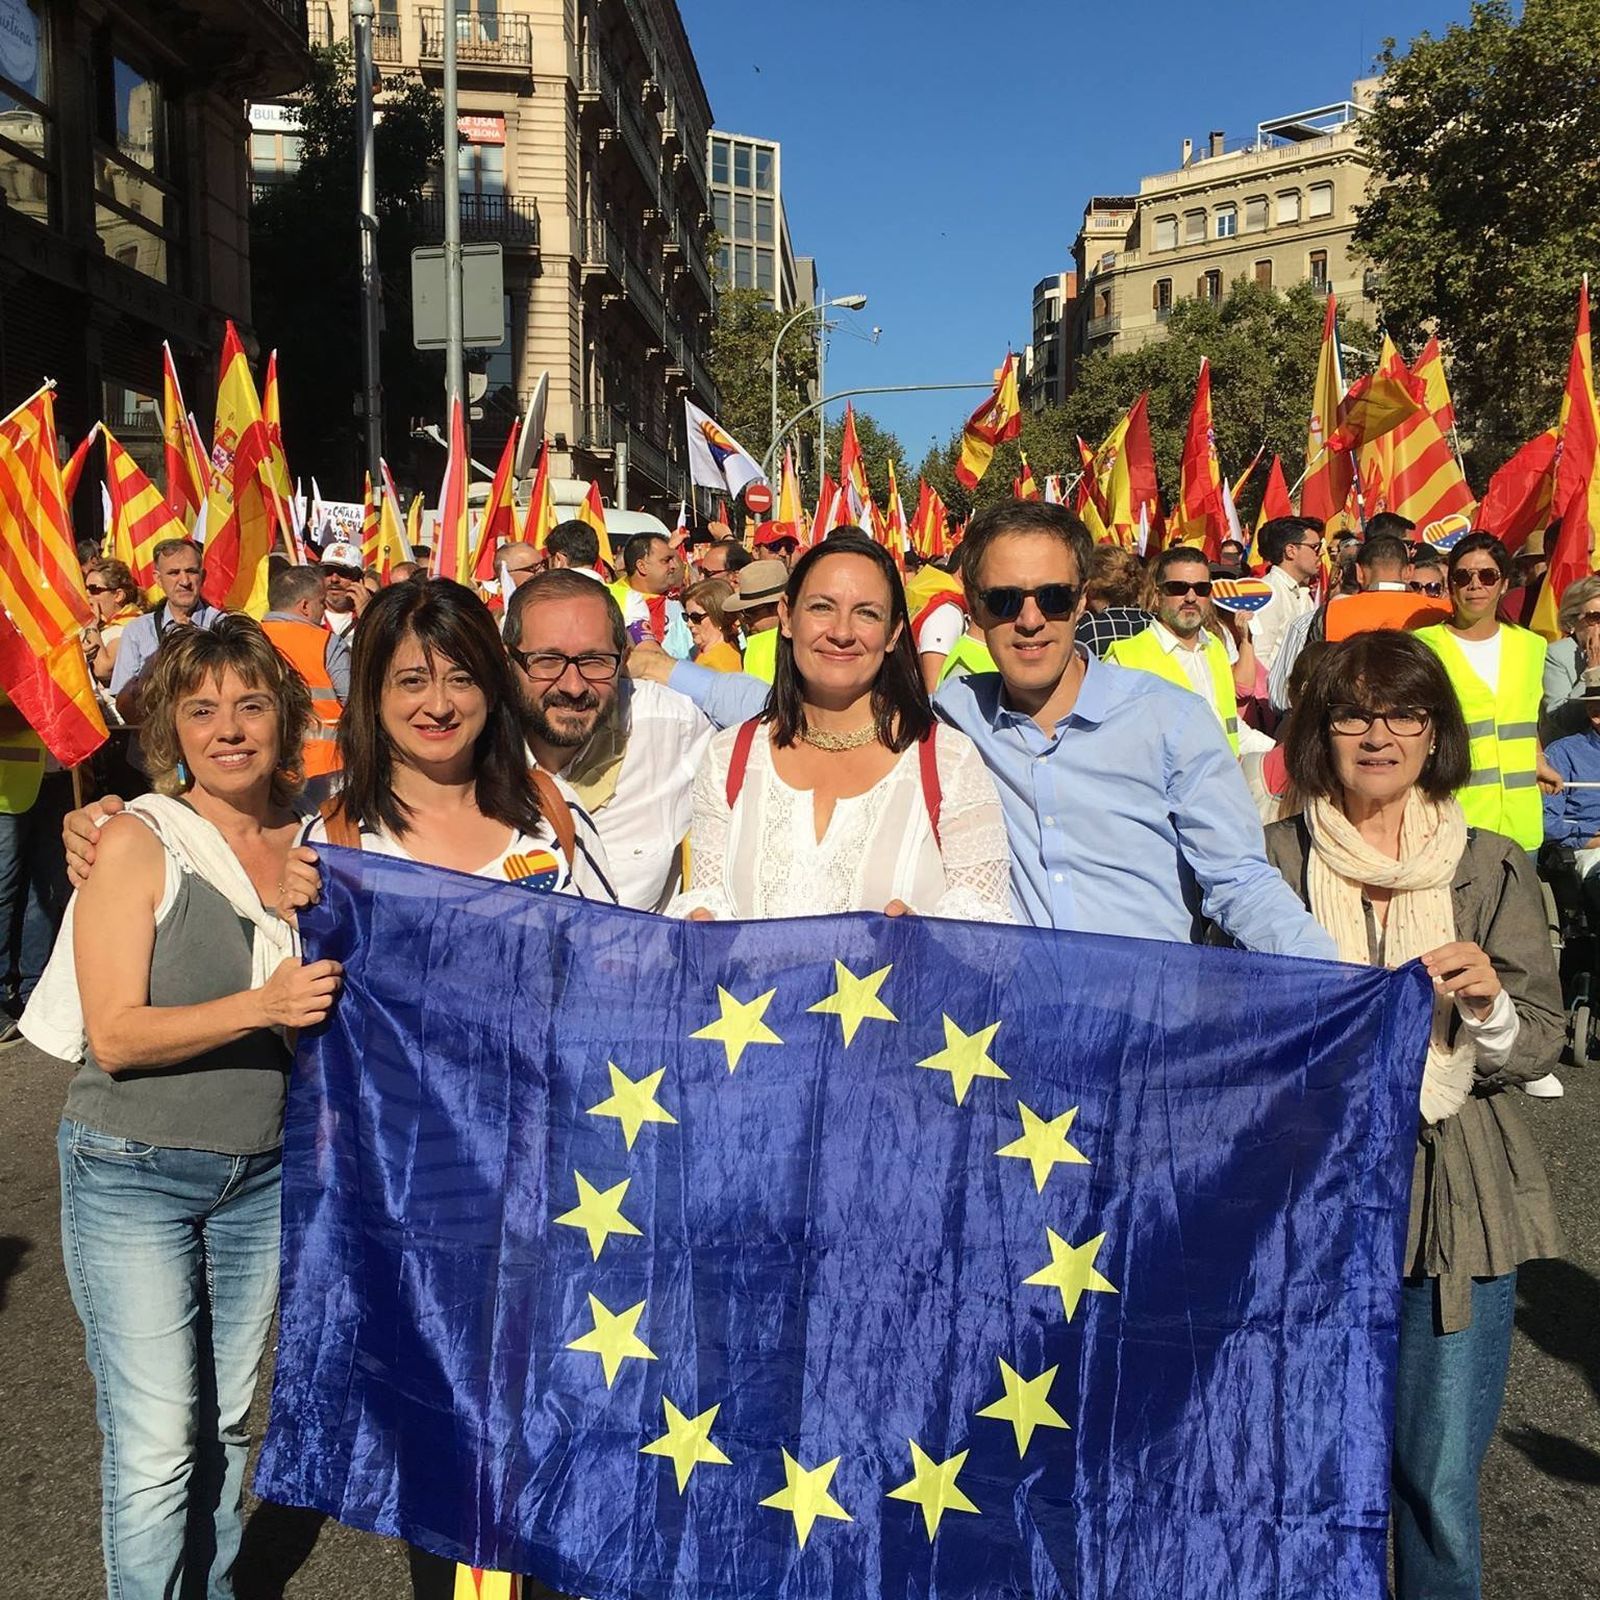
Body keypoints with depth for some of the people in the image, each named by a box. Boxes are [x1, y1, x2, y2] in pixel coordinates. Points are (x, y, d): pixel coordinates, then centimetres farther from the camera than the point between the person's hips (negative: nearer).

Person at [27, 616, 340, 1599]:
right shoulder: (139, 842, -11)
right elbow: (115, 1036, -16)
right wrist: (262, 1006, -27)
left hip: (263, 1173, 4)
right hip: (134, 1174, -4)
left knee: (228, 1420, 15)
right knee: (157, 1443, -1)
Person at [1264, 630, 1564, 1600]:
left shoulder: (1496, 869, 2)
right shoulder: (1272, 860, -2)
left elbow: (1541, 1047, 4)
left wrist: (1490, 1004, -16)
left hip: (1456, 1200, 1)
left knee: (1442, 1477, 6)